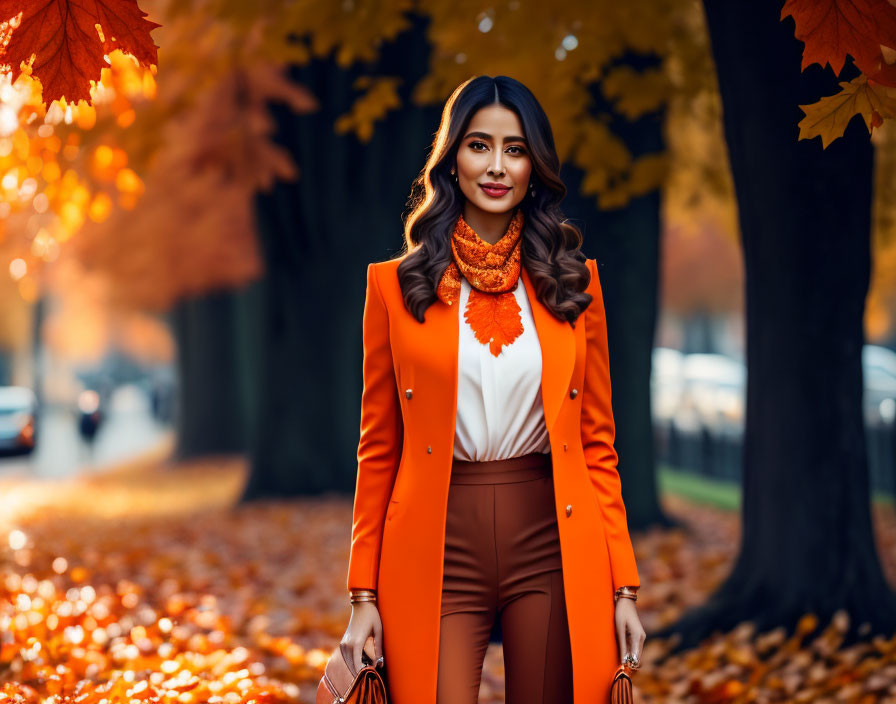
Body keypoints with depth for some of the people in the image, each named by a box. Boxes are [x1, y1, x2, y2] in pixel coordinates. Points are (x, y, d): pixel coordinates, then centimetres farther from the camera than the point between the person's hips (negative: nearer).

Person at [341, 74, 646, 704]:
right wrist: (364, 595, 2)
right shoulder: (397, 286, 5)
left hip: (554, 544, 1)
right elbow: (378, 449, 7)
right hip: (438, 551, -1)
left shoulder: (574, 282, 9)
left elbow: (598, 443, 9)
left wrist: (623, 588, 3)